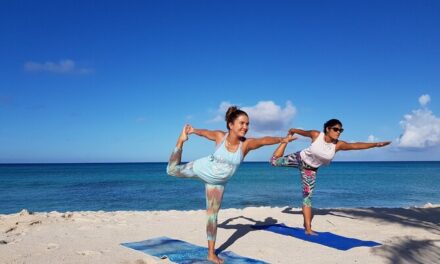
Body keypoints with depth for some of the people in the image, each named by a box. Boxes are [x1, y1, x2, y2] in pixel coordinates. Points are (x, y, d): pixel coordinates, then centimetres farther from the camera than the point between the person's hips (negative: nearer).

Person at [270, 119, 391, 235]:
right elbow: (303, 132, -5)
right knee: (274, 161, 11)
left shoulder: (338, 145, -21)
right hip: (299, 158, -1)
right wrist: (292, 131, 12)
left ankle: (308, 228, 6)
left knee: (307, 196, 0)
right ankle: (287, 140, 35)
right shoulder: (316, 135, -24)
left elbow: (356, 145, -29)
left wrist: (376, 144, -39)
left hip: (310, 169, 1)